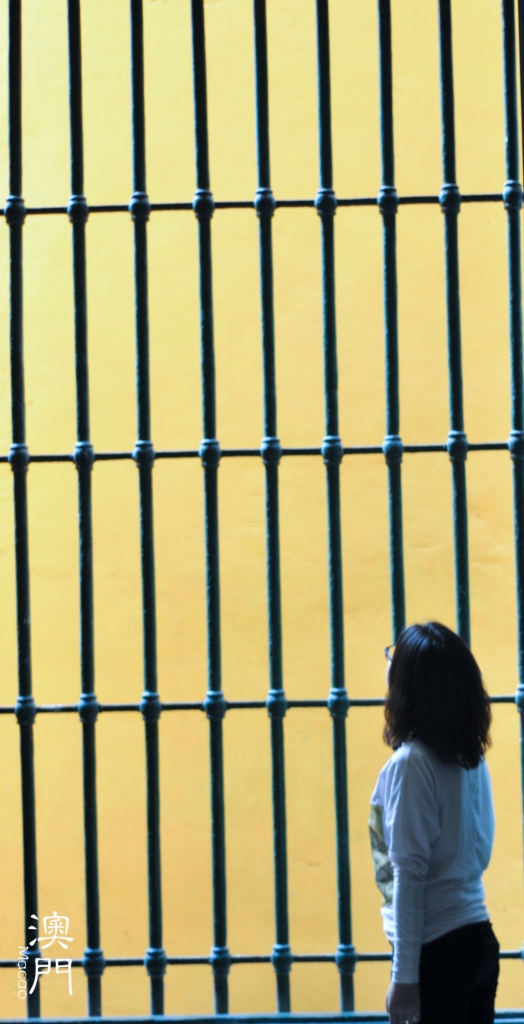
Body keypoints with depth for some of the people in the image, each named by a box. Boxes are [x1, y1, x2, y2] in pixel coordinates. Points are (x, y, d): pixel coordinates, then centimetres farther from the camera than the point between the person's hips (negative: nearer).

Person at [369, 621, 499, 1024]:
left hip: (438, 948, -7)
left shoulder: (411, 762, -13)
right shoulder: (473, 757, 7)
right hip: (481, 940, 7)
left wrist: (404, 975, -14)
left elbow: (409, 873, -15)